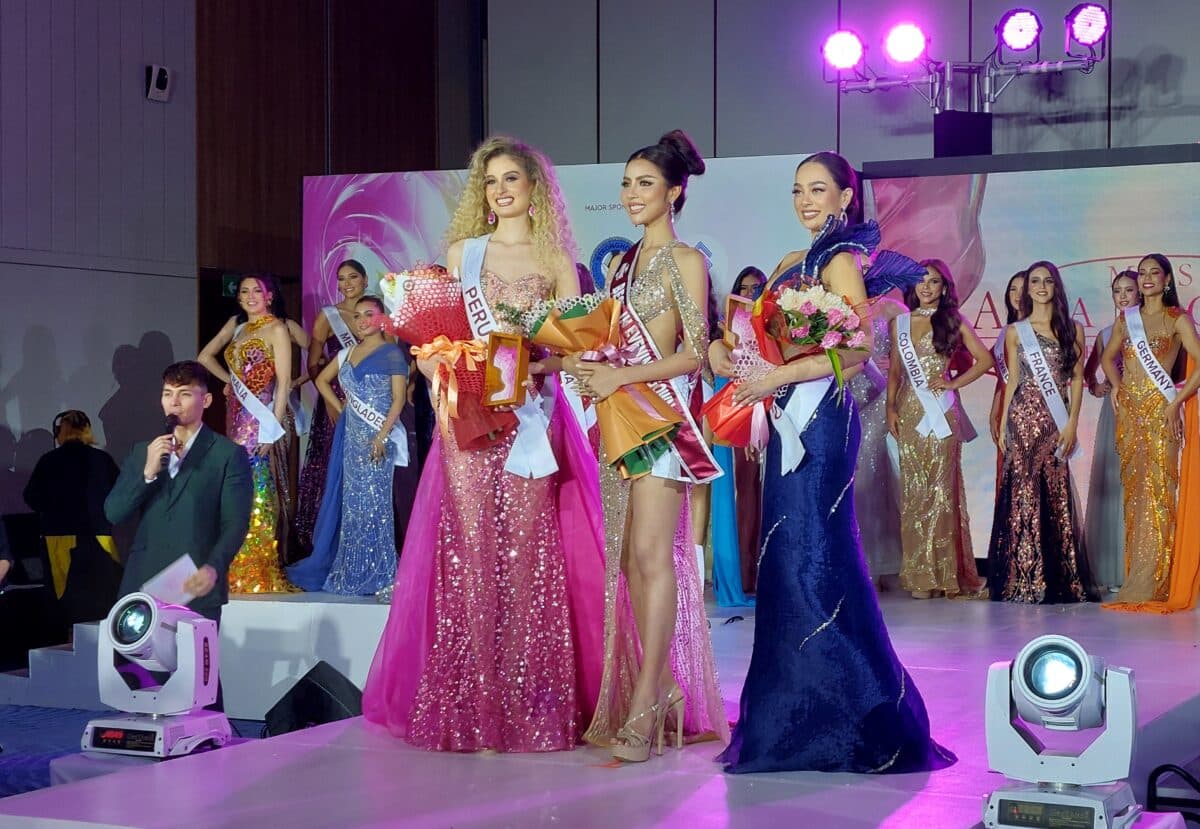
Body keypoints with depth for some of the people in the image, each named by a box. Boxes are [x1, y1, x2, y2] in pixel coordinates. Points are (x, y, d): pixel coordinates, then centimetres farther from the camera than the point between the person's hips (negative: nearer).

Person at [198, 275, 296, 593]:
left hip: (262, 414, -7)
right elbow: (205, 357, 27)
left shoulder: (276, 329, -5)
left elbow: (283, 382, -11)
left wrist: (273, 427, -17)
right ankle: (238, 569, 11)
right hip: (237, 414, 7)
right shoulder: (236, 325, 15)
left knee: (258, 489, -9)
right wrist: (231, 380, 15)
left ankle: (260, 572, -7)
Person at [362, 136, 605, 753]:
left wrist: (525, 366, -14)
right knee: (471, 552, -5)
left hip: (530, 418, -1)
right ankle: (473, 708, 0)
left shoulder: (556, 262, 10)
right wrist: (439, 362, -8)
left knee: (526, 553, -6)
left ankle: (530, 706, 0)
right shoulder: (462, 252, 13)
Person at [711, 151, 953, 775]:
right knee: (788, 556, 8)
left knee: (812, 554, -9)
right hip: (790, 421, 9)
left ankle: (841, 714, -2)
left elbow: (859, 347, -18)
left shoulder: (841, 261, -7)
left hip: (822, 419, -9)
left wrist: (781, 376, -20)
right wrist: (726, 348, 0)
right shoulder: (790, 265, 19)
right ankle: (796, 710, 14)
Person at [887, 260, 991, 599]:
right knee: (914, 489, 0)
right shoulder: (900, 323, 13)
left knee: (942, 488, -5)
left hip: (941, 412, -3)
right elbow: (894, 371, 13)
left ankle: (945, 572, -2)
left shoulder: (953, 322, 5)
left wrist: (954, 383, -3)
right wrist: (891, 408, 4)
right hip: (909, 411, 3)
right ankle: (919, 573, 2)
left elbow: (985, 360, 3)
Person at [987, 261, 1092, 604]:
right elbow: (1012, 381, 9)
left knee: (1057, 494, 0)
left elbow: (1077, 379, 6)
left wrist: (1072, 423, -3)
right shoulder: (1015, 331, 8)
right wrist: (1002, 425, 3)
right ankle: (1024, 579, -3)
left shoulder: (1073, 329, 9)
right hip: (1025, 416, -1)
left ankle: (1060, 580, 6)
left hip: (1057, 421, 1)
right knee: (1025, 492, -6)